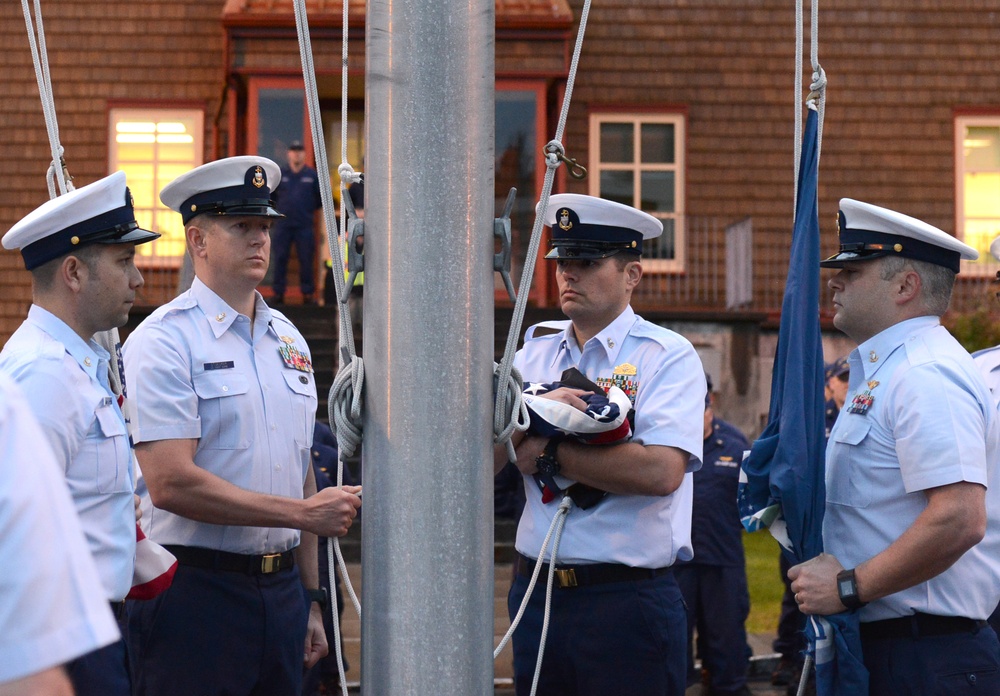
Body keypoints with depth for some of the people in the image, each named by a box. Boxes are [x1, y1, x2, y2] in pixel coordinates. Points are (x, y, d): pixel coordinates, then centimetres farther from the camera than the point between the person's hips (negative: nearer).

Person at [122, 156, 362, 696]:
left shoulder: (289, 340, 14)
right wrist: (305, 513, -14)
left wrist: (309, 600, 16)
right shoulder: (164, 341, -9)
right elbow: (171, 483, -18)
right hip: (195, 588, -6)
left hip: (280, 588, 6)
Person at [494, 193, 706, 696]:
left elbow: (661, 471, -20)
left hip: (628, 599, -5)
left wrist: (549, 455, -12)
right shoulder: (533, 354, 12)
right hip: (536, 593, 5)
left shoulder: (668, 356, -5)